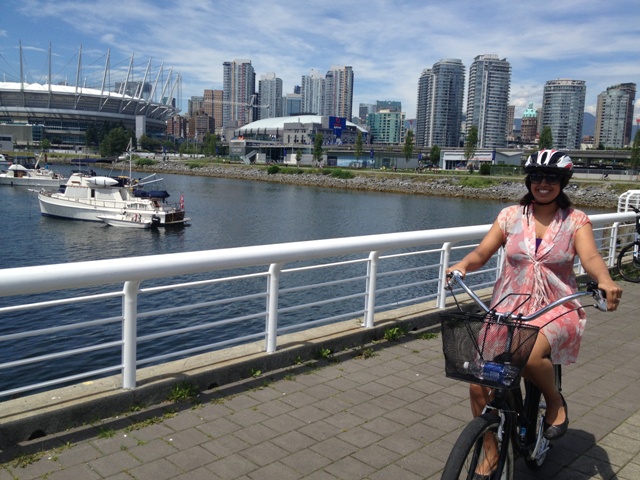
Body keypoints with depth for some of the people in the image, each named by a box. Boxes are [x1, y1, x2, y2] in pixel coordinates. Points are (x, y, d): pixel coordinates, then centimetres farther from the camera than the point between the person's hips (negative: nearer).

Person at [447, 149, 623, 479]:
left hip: (556, 311, -2)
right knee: (479, 383, -8)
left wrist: (605, 280, -36)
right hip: (508, 309, 2)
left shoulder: (575, 220, 3)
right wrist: (462, 265, -25)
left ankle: (555, 402, 1)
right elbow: (482, 252, -3)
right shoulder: (511, 216, 6)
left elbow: (590, 257, -13)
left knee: (529, 356, -35)